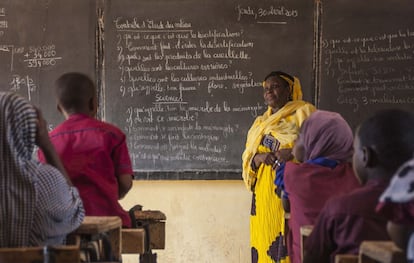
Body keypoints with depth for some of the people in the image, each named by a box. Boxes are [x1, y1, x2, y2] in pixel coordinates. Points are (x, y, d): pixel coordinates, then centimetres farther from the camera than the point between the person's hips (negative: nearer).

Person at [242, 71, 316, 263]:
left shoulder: (303, 113, 5)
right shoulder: (260, 123, 22)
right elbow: (248, 159, 17)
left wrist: (294, 152, -21)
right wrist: (260, 157, -5)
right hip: (265, 195, 5)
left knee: (289, 242, -13)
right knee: (265, 241, 0)